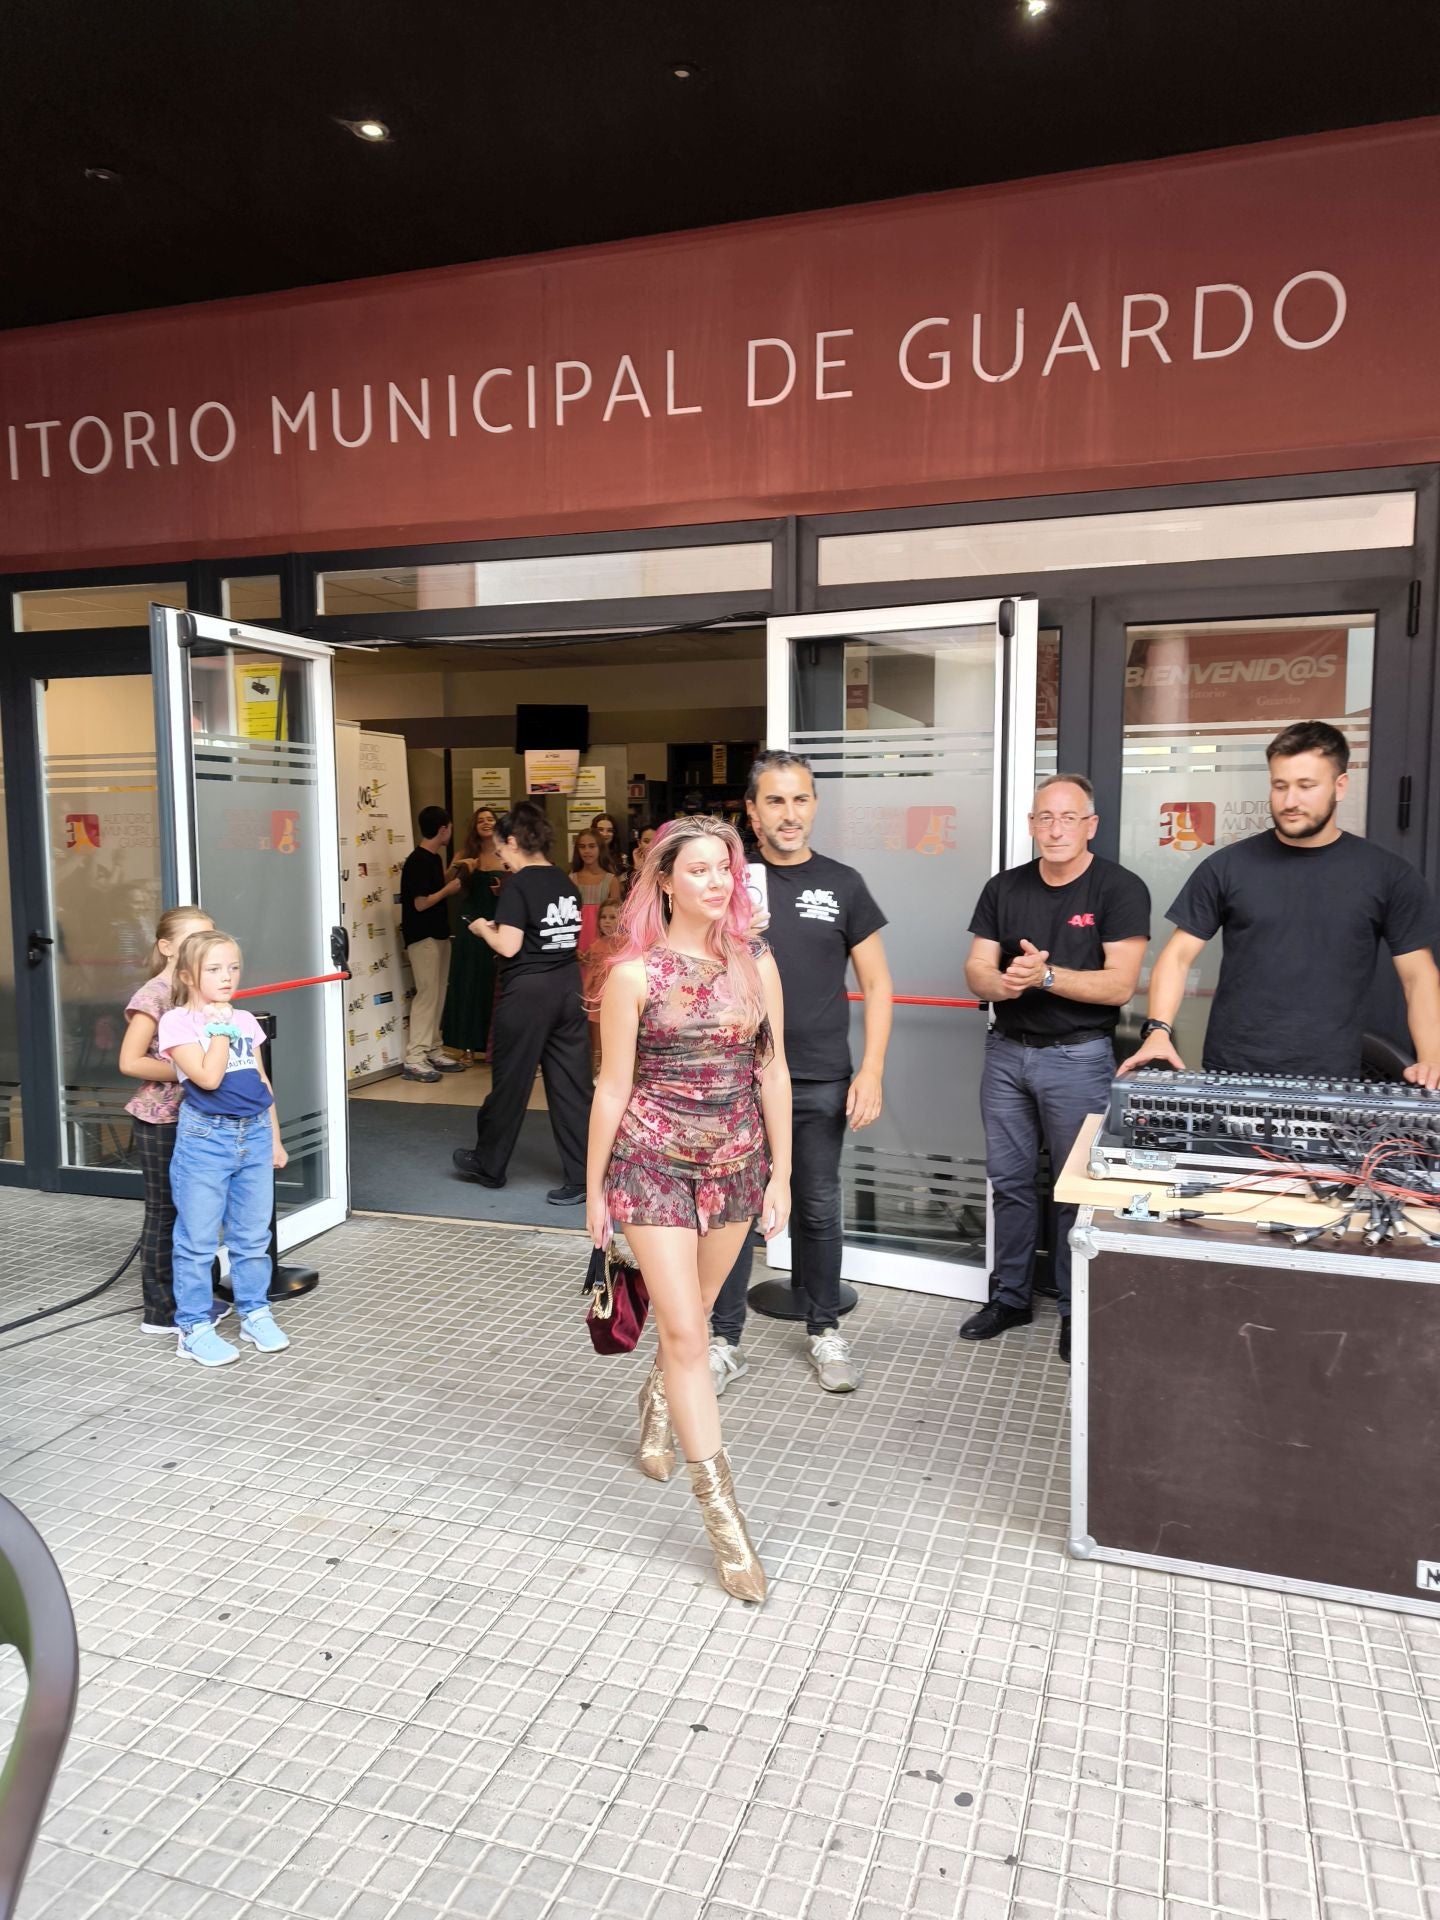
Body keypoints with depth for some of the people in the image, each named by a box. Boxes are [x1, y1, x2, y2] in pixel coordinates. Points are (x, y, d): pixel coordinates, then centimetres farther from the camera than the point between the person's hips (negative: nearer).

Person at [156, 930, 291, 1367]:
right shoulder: (177, 1022, -8)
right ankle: (193, 1328, 15)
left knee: (253, 1235, 14)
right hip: (205, 1138, -5)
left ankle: (255, 1312, 27)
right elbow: (208, 1077, -21)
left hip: (254, 1134, 5)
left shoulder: (245, 1020, 9)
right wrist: (220, 1028, -13)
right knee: (198, 1239, 3)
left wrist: (274, 1137, 16)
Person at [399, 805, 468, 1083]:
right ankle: (414, 1058, -6)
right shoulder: (418, 862, -17)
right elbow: (421, 903, -21)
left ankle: (433, 1052, 19)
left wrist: (453, 873, 15)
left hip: (438, 933, 10)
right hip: (422, 937, -10)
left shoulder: (434, 858, 11)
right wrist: (449, 889, -11)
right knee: (427, 994, -10)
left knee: (438, 994, 12)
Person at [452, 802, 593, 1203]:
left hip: (527, 990, -6)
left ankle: (489, 1164, 29)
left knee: (510, 1081, 10)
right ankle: (580, 1177, 8)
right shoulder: (566, 884, 7)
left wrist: (484, 928, 2)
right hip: (568, 986, 6)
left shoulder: (517, 885, -12)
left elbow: (508, 946, -18)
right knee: (572, 1085, 7)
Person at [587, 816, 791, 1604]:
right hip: (653, 1162, -4)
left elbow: (773, 1073, 4)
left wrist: (780, 1174, 4)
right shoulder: (635, 973, -10)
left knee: (691, 1314, 20)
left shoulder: (756, 963, 1)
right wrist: (595, 1186, -1)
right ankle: (724, 1518, 4)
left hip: (736, 1161, 4)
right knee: (685, 1331, -4)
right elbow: (612, 1086, -6)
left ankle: (657, 1402, 53)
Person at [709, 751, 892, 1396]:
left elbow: (877, 985, 4)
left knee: (819, 1210, 12)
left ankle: (824, 1331, 30)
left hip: (821, 1082, 1)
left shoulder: (841, 884, 3)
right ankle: (724, 1342, 20)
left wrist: (871, 1072, -4)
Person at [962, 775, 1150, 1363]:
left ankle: (1077, 1311, 19)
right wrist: (1003, 982, -20)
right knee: (1009, 1180, 12)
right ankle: (1010, 1297, 27)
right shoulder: (1004, 888, 7)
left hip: (1078, 1056, -4)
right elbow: (977, 973, 3)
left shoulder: (1119, 889, -7)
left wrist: (1045, 975, -24)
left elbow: (1119, 985, -14)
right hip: (1007, 1050, 5)